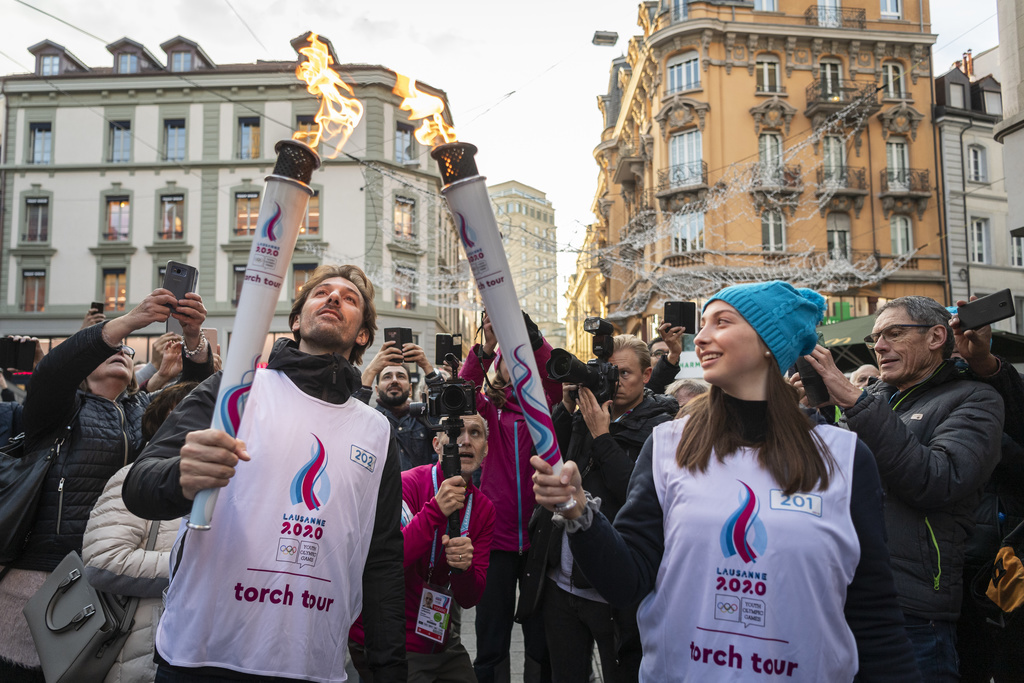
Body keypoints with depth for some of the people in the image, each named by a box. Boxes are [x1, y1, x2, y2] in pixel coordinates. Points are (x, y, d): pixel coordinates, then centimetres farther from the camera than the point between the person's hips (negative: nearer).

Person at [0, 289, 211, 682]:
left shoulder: (144, 409, 16)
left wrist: (193, 336, -19)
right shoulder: (66, 406, 6)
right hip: (47, 572, -3)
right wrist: (130, 321, -27)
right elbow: (50, 372, -15)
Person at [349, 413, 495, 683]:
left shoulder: (484, 508, -2)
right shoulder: (406, 485, -19)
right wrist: (435, 511, -35)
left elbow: (469, 599, -3)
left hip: (441, 640, 6)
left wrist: (464, 568, -26)